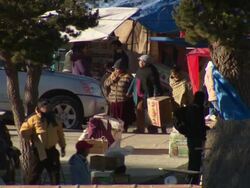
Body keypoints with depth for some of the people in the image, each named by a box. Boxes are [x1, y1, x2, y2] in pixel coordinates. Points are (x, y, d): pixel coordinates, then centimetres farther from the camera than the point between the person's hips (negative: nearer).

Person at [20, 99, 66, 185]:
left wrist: (63, 147, 18)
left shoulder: (54, 120, 8)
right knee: (34, 174, 1)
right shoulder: (34, 119, -9)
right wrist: (32, 137, -14)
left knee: (55, 173, 9)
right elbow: (23, 131, -11)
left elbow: (60, 133, 18)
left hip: (51, 150, 5)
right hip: (38, 151, -5)